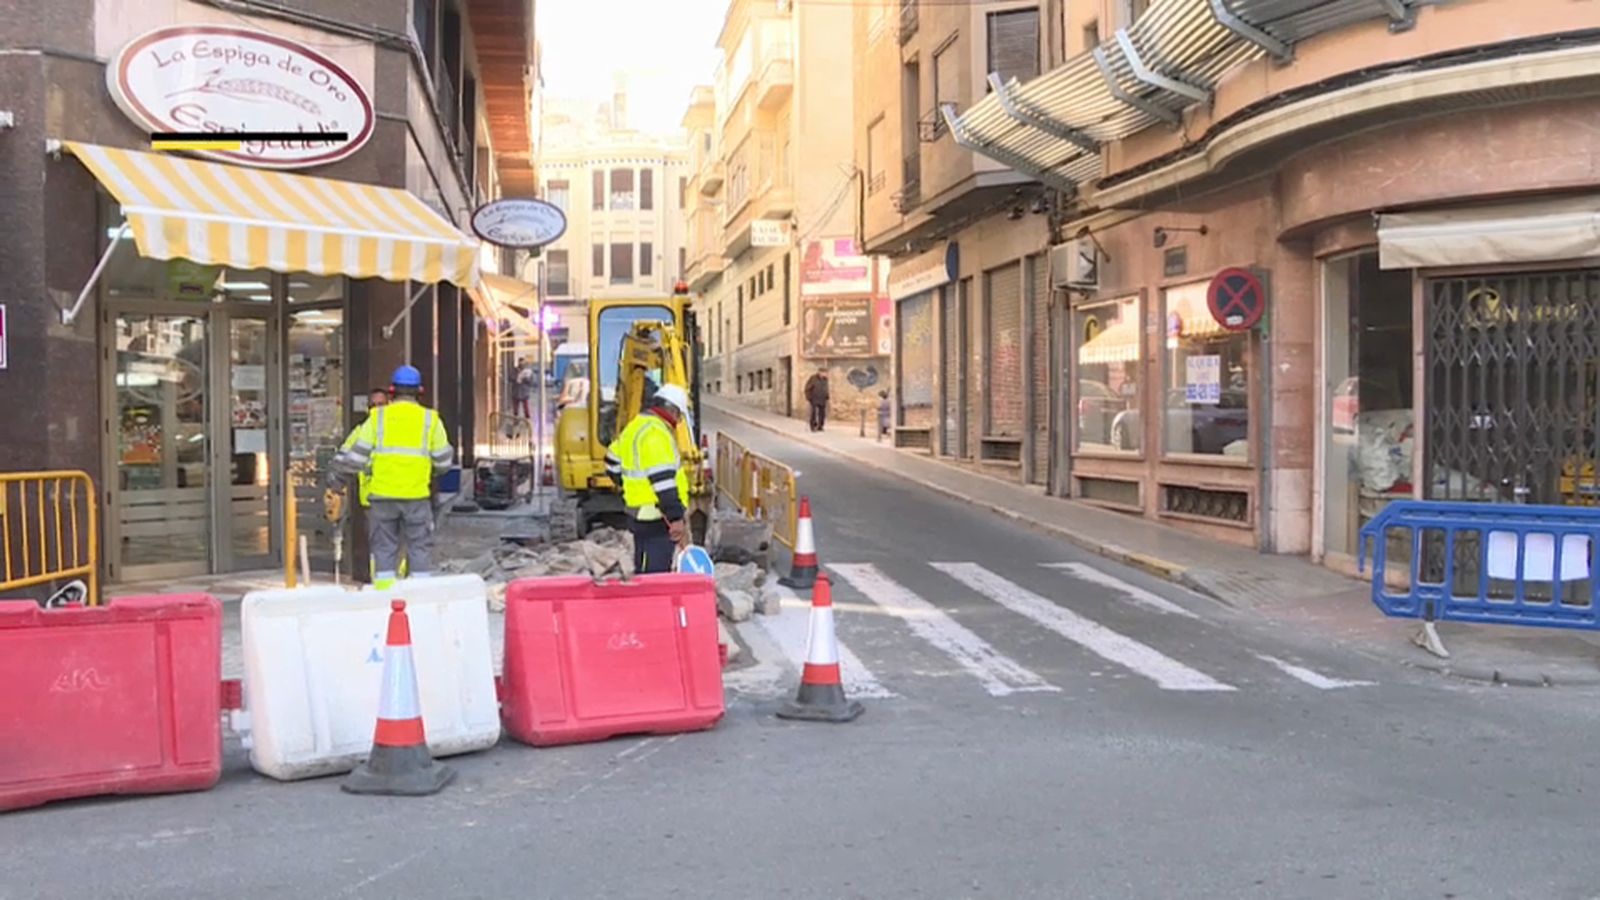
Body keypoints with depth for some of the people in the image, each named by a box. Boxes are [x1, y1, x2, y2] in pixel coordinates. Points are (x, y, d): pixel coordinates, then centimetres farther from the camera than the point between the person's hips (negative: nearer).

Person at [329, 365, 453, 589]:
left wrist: (337, 476, 16)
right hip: (416, 495, -1)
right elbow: (443, 461, 5)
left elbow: (355, 453, 2)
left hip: (382, 494, 1)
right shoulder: (430, 419, 2)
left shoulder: (377, 417, 3)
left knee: (384, 546, 9)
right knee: (420, 546, 7)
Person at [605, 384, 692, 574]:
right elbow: (663, 480, -24)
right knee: (655, 573, -10)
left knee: (644, 570, 17)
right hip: (656, 519, -11)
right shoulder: (655, 433, -18)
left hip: (640, 513, 11)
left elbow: (614, 463, 25)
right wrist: (676, 517, -22)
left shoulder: (637, 425, 14)